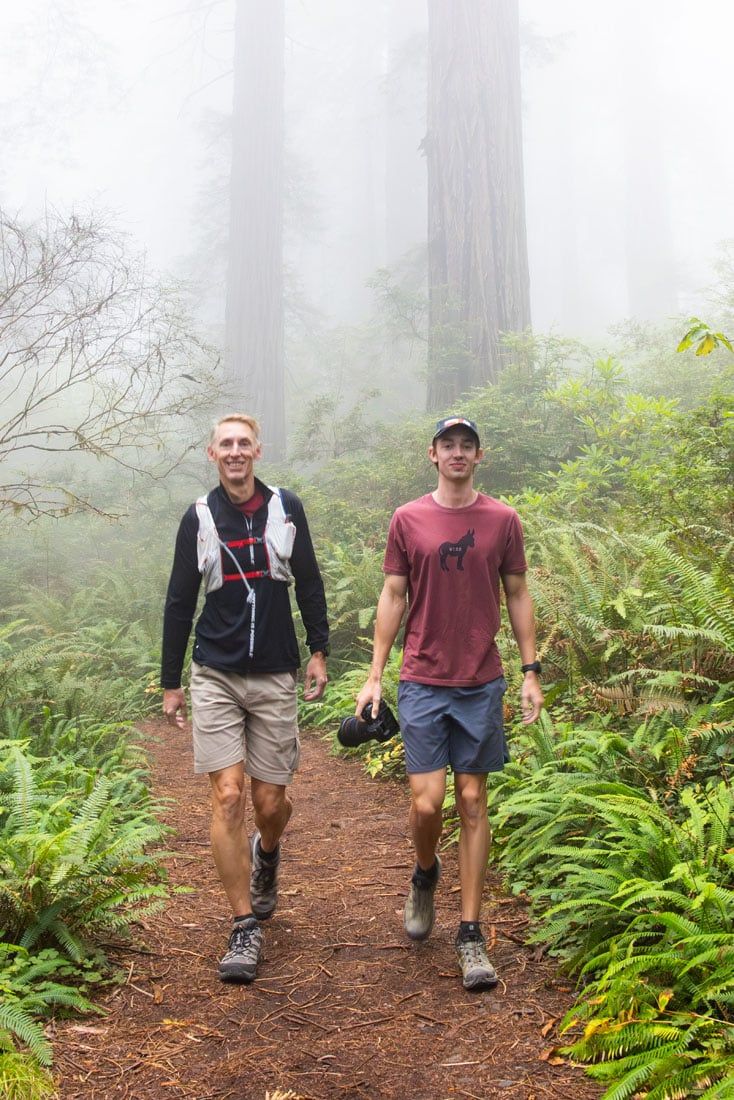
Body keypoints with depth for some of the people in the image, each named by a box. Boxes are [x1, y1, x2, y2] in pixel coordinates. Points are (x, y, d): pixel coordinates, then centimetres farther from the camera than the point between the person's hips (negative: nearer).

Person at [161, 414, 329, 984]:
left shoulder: (286, 508, 4)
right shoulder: (199, 518, 3)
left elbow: (309, 583, 10)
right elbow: (179, 602, 7)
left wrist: (319, 650, 5)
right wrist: (170, 682, 7)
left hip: (275, 678, 1)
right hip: (215, 677, 0)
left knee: (271, 802, 5)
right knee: (228, 797, -7)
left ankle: (266, 854, 41)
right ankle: (246, 927, 6)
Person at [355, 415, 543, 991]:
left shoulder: (503, 520, 3)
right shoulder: (407, 520, 2)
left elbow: (518, 597, 8)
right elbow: (393, 598, 5)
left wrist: (531, 672, 4)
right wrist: (374, 675, 2)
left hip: (482, 683, 1)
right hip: (423, 682, 0)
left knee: (473, 802, 6)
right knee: (426, 802, -5)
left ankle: (471, 934, 17)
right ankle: (425, 875, 30)